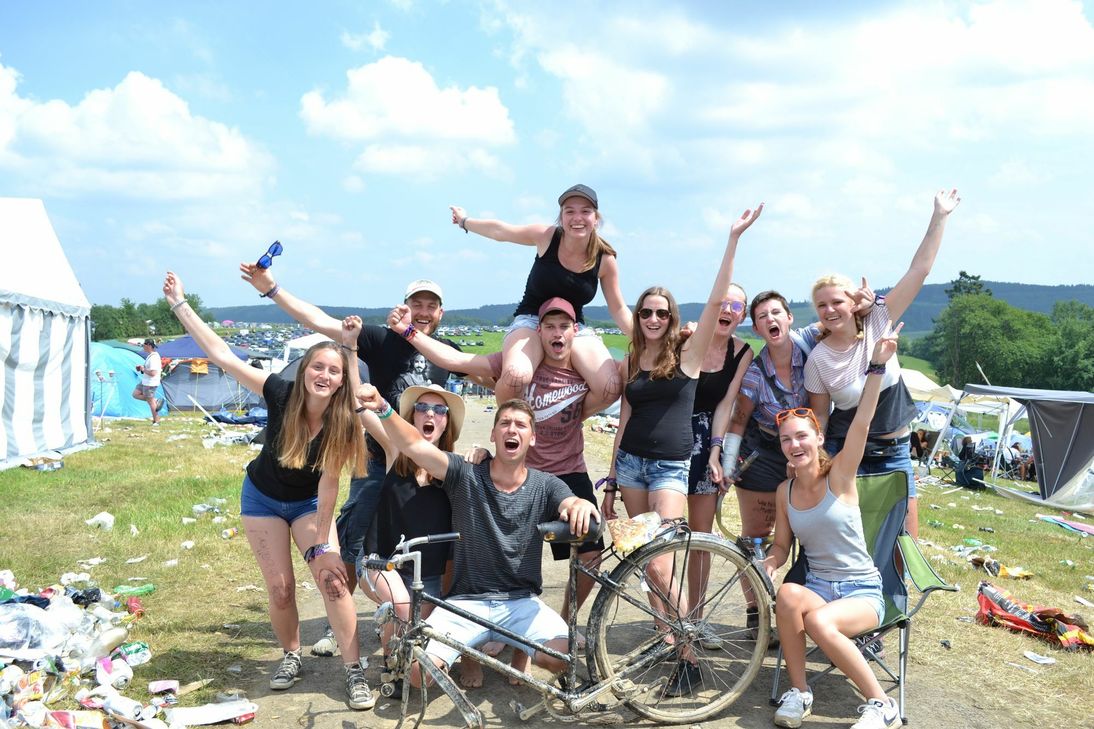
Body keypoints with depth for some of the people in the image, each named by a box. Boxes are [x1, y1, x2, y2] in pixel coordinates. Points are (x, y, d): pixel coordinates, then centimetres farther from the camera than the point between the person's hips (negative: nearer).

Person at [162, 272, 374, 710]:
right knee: (280, 588, -2)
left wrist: (322, 544, -22)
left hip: (309, 503, -1)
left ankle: (355, 672, -6)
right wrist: (179, 303, -25)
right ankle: (291, 656, 25)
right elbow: (221, 355, -24)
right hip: (262, 498, 1)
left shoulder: (342, 422, -26)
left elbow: (328, 482, -22)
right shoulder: (281, 395, -26)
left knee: (332, 577, -15)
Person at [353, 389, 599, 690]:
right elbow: (415, 445, -15)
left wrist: (581, 505, -45)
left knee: (565, 656, -25)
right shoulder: (466, 476, -2)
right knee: (418, 672, -20)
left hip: (521, 603, 0)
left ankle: (520, 649, 10)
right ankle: (468, 651, 15)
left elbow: (571, 506, -19)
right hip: (465, 601, 0)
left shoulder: (545, 486, 1)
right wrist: (382, 409, -33)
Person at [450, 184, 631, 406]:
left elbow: (619, 309, 2)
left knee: (611, 390, -21)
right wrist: (465, 221, 18)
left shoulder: (605, 260, -8)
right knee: (515, 377, -35)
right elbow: (499, 231, 4)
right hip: (531, 321, -2)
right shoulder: (547, 237, -12)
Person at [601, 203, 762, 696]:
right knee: (646, 565, 7)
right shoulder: (630, 363, 9)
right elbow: (624, 420, 13)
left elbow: (716, 302, -14)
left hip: (671, 466, -5)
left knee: (660, 567, -13)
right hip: (631, 461, 5)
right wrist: (610, 483, 12)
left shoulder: (687, 354, -2)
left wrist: (733, 238, -17)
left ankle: (688, 659, -2)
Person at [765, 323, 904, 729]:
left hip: (863, 591, -3)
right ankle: (798, 692, -15)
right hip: (817, 586, 3)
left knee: (819, 622, -35)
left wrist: (877, 365, -31)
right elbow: (781, 546, 12)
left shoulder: (840, 475, -8)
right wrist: (767, 566, -12)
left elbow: (861, 423, -22)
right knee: (787, 595, -33)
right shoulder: (785, 492, 4)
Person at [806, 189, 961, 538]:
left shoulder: (878, 323, -6)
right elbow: (819, 417, -4)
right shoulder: (818, 358, -10)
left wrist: (940, 217, -12)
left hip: (895, 451, 2)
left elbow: (919, 270, -9)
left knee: (907, 541, 7)